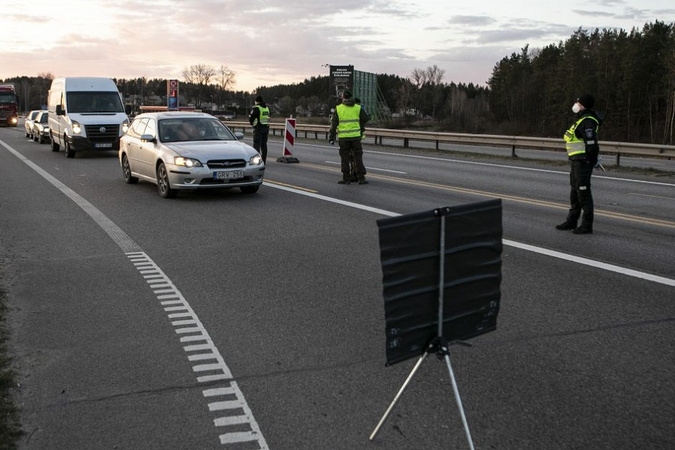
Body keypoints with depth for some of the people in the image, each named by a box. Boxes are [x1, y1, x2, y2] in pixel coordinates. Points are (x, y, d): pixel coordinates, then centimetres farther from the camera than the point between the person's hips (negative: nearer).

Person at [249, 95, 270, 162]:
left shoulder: (256, 108, -11)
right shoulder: (267, 108, 12)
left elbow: (251, 118, -11)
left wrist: (251, 123, 9)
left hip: (258, 128, -7)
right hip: (266, 127, 7)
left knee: (256, 144, -5)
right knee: (264, 144, 12)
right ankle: (263, 160, 14)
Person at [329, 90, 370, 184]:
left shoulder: (338, 109, 0)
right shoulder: (358, 108, 3)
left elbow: (334, 124, -1)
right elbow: (365, 118, 8)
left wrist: (331, 137, 4)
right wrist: (361, 127, 28)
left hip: (343, 137, -1)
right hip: (355, 135, 1)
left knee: (344, 158, 6)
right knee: (358, 157, 5)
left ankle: (346, 178, 6)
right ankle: (361, 178, 3)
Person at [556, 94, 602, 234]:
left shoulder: (587, 121, -18)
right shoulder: (583, 119, 15)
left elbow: (591, 143, -23)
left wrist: (593, 160, -17)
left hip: (583, 161, -11)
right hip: (576, 161, 11)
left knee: (583, 192, -6)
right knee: (574, 191, 17)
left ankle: (587, 225, 0)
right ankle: (571, 221, 27)